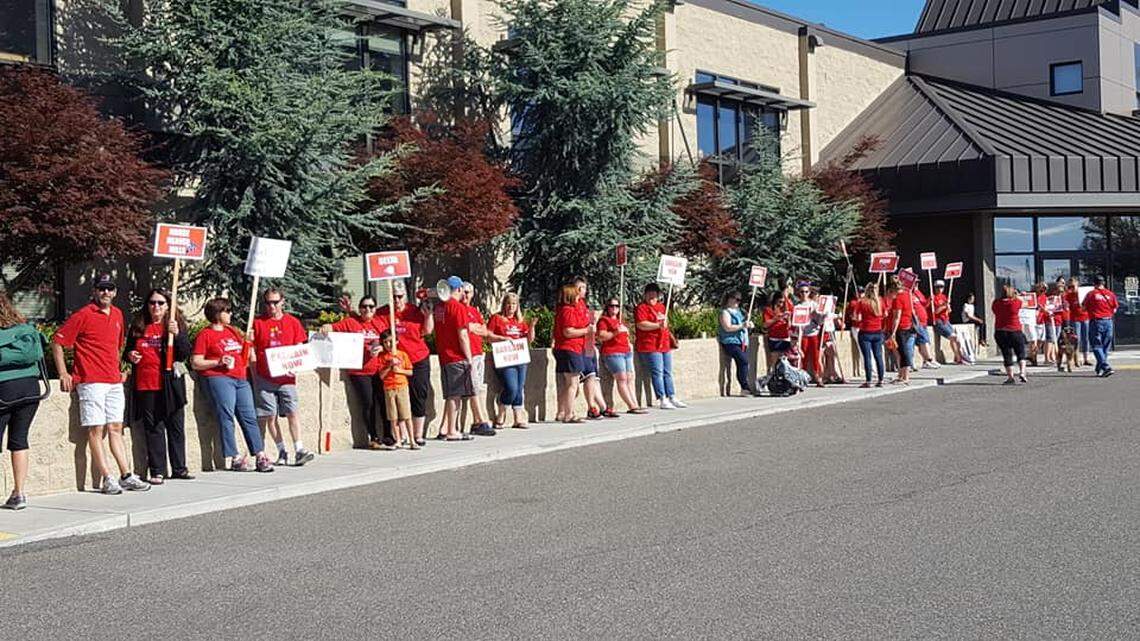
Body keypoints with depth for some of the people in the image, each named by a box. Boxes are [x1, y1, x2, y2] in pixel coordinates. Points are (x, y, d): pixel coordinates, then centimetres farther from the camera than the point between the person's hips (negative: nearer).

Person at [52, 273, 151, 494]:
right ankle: (107, 479, -5)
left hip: (114, 382, 6)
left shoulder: (117, 314, 14)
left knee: (116, 428, 7)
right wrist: (63, 373, -8)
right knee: (96, 429, -5)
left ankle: (126, 476, 8)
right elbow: (57, 341, -5)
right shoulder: (83, 315, -6)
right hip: (91, 382, -6)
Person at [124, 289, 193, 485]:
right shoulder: (138, 326, 11)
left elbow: (185, 354, -5)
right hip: (145, 386, 2)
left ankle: (179, 468, 14)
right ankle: (157, 471, 6)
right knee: (153, 428, 3)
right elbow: (128, 350, 23)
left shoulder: (176, 324, 3)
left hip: (170, 384, -1)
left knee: (176, 427, 5)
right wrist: (130, 356, 0)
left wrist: (176, 334, -19)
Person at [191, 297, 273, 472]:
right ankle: (234, 458, -10)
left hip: (240, 378, 6)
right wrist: (218, 362, -15)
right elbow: (195, 363, -4)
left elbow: (245, 355, 31)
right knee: (226, 417, -10)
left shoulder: (233, 330, 21)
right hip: (219, 378, -6)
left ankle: (260, 456, -2)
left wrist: (247, 341, 12)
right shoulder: (205, 334, 2)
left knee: (249, 417, 0)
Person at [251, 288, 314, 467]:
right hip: (265, 378, 0)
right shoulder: (258, 323, 4)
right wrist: (254, 377, 0)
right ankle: (282, 451, 10)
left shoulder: (293, 322, 6)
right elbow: (252, 351, 5)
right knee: (270, 416, 2)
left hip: (287, 377, 0)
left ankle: (299, 451, -5)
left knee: (292, 413, -5)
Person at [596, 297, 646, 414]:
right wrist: (616, 332, -21)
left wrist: (629, 344, 23)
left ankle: (635, 405, 1)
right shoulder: (604, 320, 0)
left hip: (627, 352, 9)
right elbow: (601, 337, -12)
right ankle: (632, 406, -17)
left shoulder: (620, 321, 26)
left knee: (630, 379, 3)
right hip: (612, 353, -9)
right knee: (621, 379, -13)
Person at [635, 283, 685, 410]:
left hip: (664, 344, 8)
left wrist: (670, 337, 20)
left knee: (668, 372, 10)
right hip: (650, 346, -8)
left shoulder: (661, 306, 19)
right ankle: (663, 400, -10)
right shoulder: (641, 308, -5)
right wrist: (658, 325, -23)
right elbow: (641, 324, -19)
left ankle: (672, 398, 14)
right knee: (657, 373, -10)